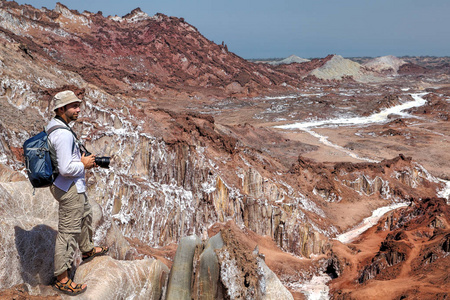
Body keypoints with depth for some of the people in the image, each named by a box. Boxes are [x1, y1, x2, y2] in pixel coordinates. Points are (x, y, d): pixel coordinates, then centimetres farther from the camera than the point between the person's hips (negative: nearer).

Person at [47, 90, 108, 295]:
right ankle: (62, 279, 11)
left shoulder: (52, 126, 5)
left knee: (85, 214, 30)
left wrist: (80, 160, 8)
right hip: (70, 188, -11)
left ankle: (87, 249, 53)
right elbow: (66, 169, -30)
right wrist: (83, 164, -13)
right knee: (68, 232, -1)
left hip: (74, 185, 11)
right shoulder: (64, 134, -28)